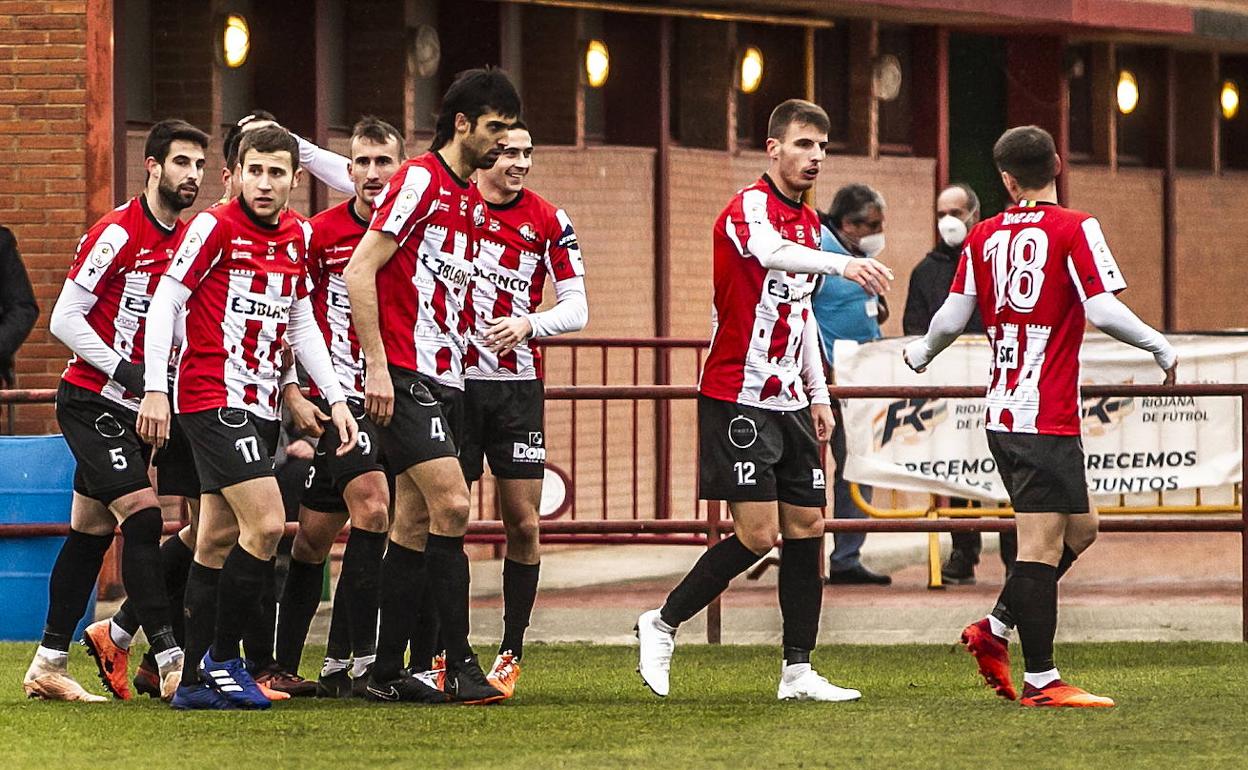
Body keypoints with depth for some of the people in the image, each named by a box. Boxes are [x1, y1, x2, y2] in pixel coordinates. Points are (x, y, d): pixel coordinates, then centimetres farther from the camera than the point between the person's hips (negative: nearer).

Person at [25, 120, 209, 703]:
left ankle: (48, 665, 16)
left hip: (133, 410, 8)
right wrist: (125, 370, -19)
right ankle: (172, 660, -21)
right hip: (92, 402, -8)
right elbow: (64, 320, -14)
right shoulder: (116, 233, -15)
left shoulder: (189, 239, 8)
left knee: (90, 532, 10)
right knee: (144, 515, -17)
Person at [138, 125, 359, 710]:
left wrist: (335, 398, 14)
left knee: (218, 540, 9)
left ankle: (196, 681, 11)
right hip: (212, 395, -7)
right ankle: (221, 657, -4)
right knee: (266, 523, -16)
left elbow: (302, 324, 19)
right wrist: (155, 390, -14)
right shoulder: (214, 227, -9)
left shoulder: (299, 237, 10)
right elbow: (164, 302, -9)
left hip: (261, 403, 7)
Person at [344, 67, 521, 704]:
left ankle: (388, 672, 12)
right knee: (451, 506, -16)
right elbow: (359, 272, -14)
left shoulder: (472, 201, 18)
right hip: (406, 376, -9)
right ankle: (459, 665, -15)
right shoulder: (419, 180, -9)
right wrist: (377, 366, -18)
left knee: (415, 526, 8)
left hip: (446, 380, 9)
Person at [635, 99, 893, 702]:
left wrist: (818, 393, 21)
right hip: (738, 397, -8)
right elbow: (772, 252, -37)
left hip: (789, 401, 8)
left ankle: (798, 670, 7)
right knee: (757, 533, -11)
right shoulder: (750, 207, -13)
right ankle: (662, 624, 6)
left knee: (806, 527, 4)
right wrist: (841, 264, -55)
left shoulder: (809, 222, 15)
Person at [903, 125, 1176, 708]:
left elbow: (953, 317, 9)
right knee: (1042, 545, -6)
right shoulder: (1074, 229, -8)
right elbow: (1103, 310, -15)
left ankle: (994, 629, 13)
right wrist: (1160, 349, -1)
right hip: (1047, 417, -7)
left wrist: (921, 354, 28)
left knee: (1078, 529, 18)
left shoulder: (983, 237, 8)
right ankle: (1040, 681, -7)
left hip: (1002, 413, 7)